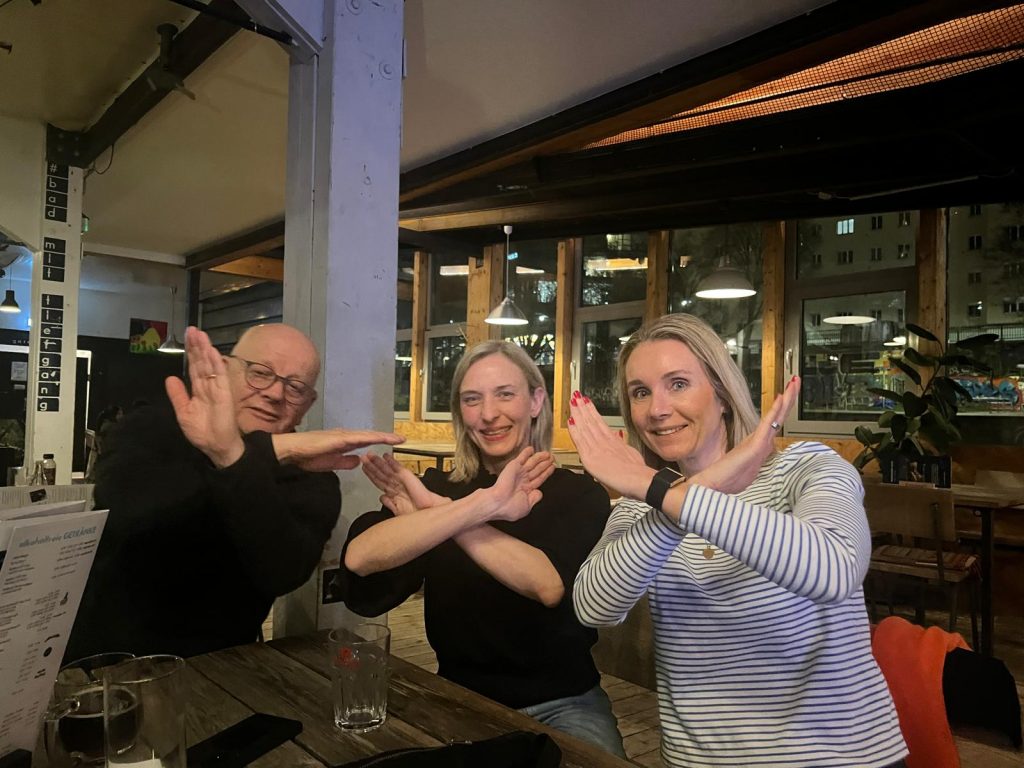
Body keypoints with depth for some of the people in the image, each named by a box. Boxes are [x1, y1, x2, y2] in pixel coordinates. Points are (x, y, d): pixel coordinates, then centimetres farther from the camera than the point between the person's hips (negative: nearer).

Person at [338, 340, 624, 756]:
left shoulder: (580, 494, -7)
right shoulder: (437, 487, -2)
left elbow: (550, 585, -26)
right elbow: (358, 559, -21)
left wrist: (435, 509, -24)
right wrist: (483, 504, -30)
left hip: (562, 703, -1)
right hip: (461, 699, 1)